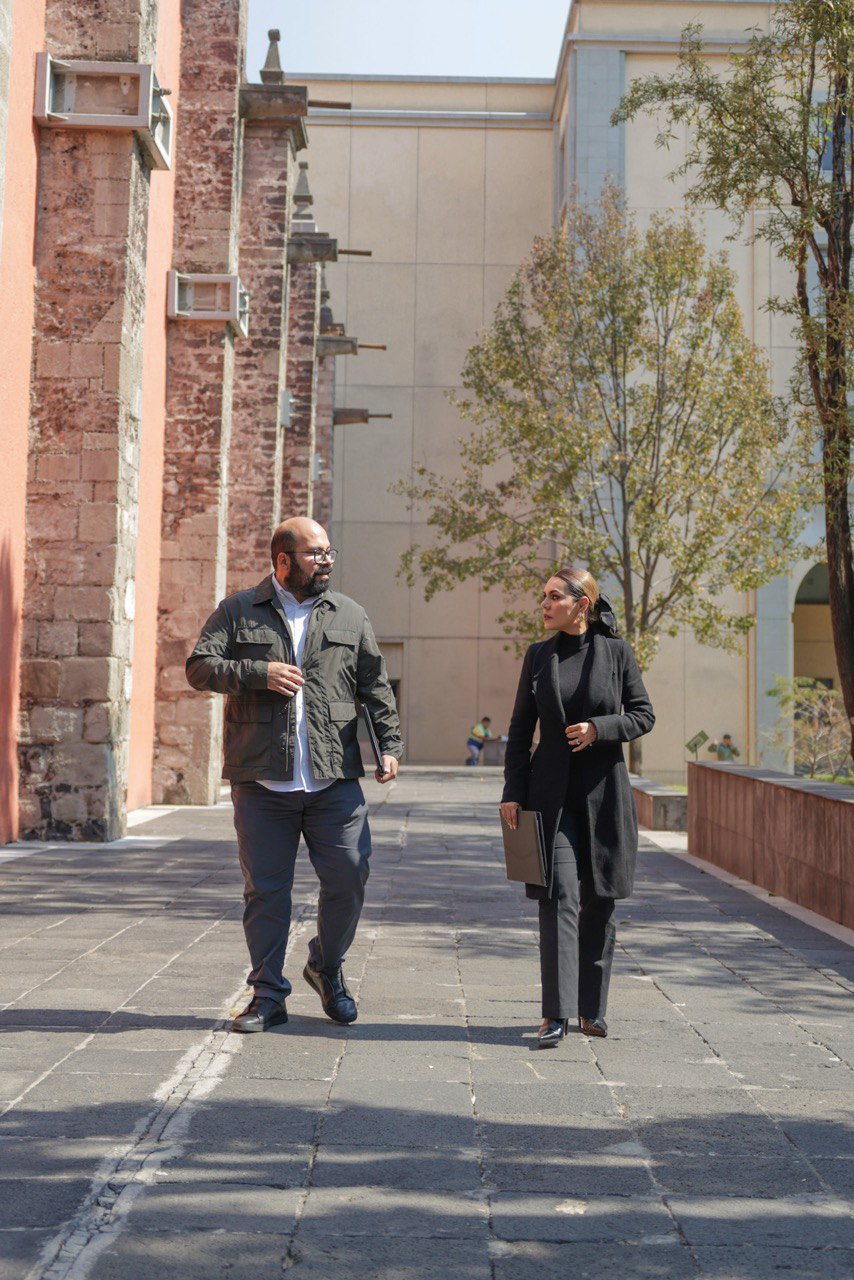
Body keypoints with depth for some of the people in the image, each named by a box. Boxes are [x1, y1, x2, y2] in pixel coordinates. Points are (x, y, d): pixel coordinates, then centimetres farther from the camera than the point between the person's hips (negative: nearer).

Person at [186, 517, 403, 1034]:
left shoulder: (350, 616, 13)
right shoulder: (239, 612, 7)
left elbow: (376, 685, 15)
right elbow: (199, 667, 0)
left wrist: (390, 743, 5)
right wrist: (258, 673, -13)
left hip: (334, 782, 1)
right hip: (262, 782, -1)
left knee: (350, 876, -3)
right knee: (266, 890, 3)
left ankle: (327, 967, 23)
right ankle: (268, 996, 15)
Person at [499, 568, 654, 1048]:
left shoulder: (616, 652, 1)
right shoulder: (538, 656, 6)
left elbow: (643, 715, 4)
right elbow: (521, 729, 8)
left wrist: (599, 728, -14)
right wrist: (512, 792, 1)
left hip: (604, 792, 0)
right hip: (551, 791, 0)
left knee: (599, 901, 6)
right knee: (558, 896, -10)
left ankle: (593, 1008, 19)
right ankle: (557, 1013, -11)